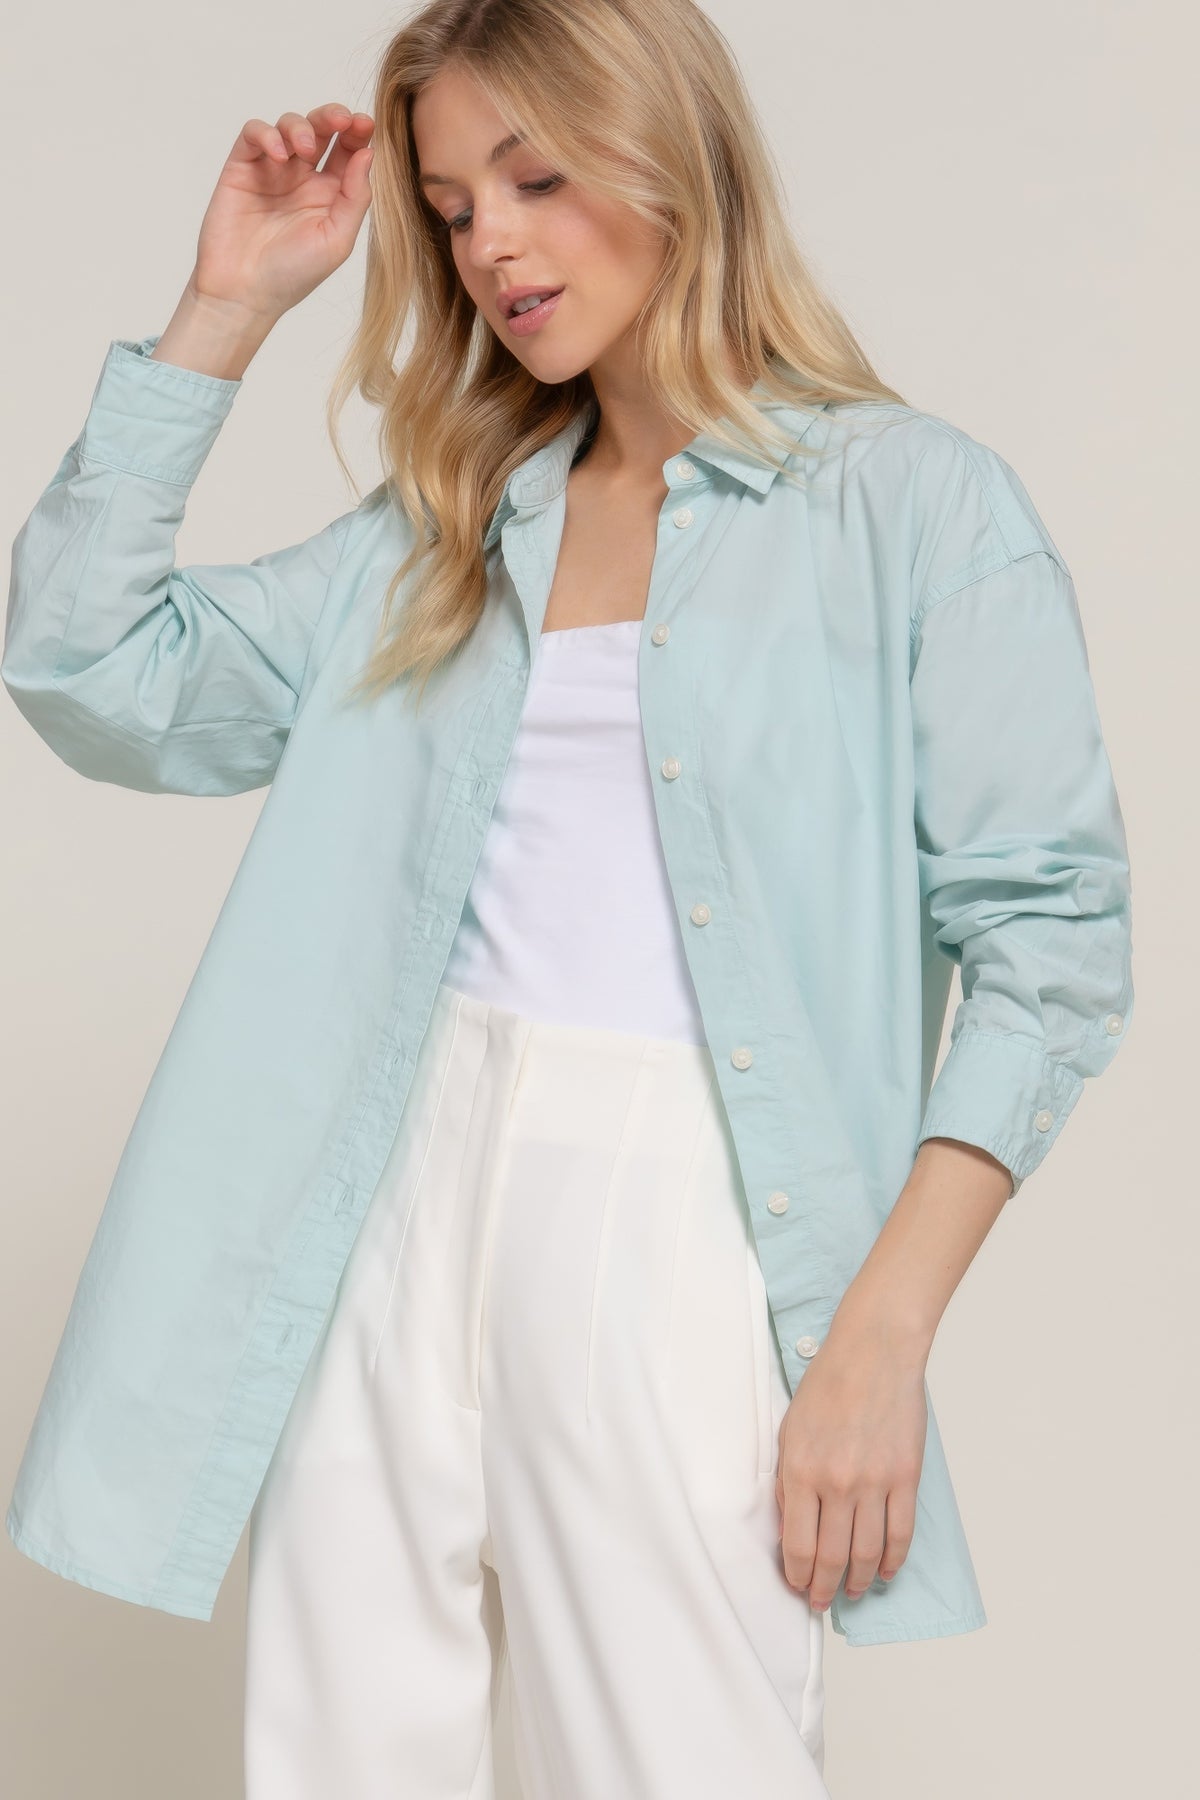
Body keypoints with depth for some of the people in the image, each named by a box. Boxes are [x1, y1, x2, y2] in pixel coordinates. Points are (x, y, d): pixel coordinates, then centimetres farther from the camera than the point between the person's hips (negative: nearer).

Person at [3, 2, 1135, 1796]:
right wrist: (226, 307, 9)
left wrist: (883, 1338, -12)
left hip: (679, 1211, -4)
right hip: (395, 1197, 4)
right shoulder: (439, 534, 15)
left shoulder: (920, 504, 0)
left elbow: (1049, 935, -4)